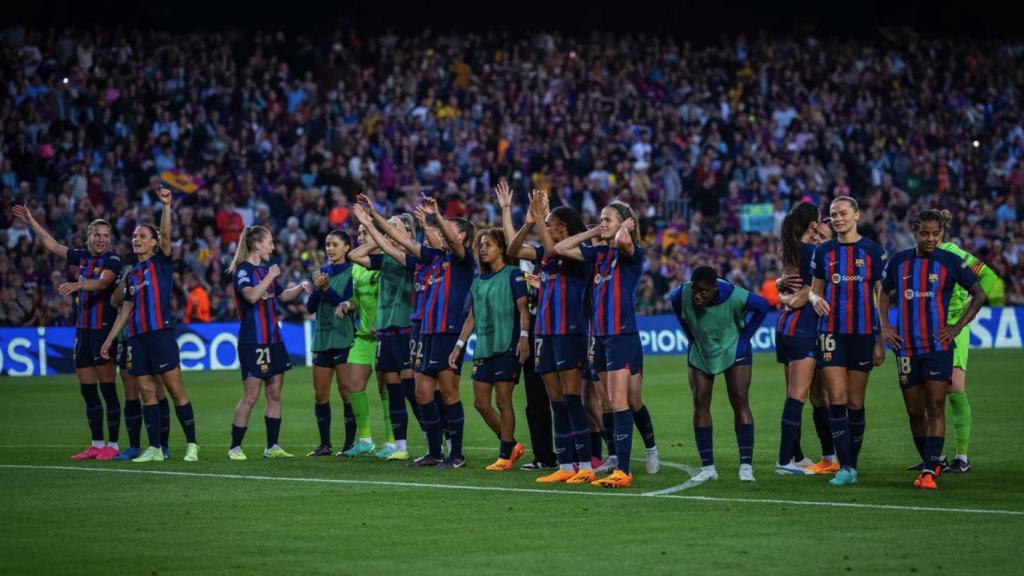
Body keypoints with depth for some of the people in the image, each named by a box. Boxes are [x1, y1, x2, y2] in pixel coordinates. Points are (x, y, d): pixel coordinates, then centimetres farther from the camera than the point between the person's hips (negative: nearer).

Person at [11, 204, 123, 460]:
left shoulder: (112, 261, -7)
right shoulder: (82, 257, 12)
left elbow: (102, 282, -27)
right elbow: (52, 245, 22)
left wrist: (77, 285, -42)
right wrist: (30, 221, 22)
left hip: (104, 330, -7)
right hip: (83, 330, 7)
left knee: (107, 389, -7)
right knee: (87, 391, 9)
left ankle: (112, 445, -4)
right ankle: (96, 445, 16)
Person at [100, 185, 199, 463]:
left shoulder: (161, 262, 4)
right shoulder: (131, 275, 19)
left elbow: (165, 234, -13)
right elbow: (126, 310, 22)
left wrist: (166, 205, -27)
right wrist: (109, 339, 19)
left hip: (161, 334, -6)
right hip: (137, 338, 6)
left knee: (175, 389, -7)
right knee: (147, 392, 3)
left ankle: (191, 444, -4)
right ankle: (154, 448, 4)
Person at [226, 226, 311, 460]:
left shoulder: (265, 269, 15)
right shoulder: (243, 270, -11)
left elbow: (283, 295, 28)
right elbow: (251, 295, -29)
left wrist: (301, 287, 11)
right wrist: (270, 276, -21)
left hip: (273, 340, 8)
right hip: (252, 342, -8)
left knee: (275, 394, 7)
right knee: (250, 396, -8)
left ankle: (272, 446, 12)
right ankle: (235, 447, -1)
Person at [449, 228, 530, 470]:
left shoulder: (513, 274, -3)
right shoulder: (478, 280, 17)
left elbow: (523, 307, -11)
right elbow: (471, 316, 21)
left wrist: (524, 336, -23)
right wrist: (459, 345, 15)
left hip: (506, 346, -7)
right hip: (482, 347, 7)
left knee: (503, 401, -6)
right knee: (481, 402, 6)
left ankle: (505, 455, 2)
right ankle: (511, 446, 19)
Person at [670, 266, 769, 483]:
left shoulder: (734, 296, -31)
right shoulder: (683, 294, -23)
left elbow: (762, 306, -13)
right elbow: (673, 300, 3)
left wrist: (744, 338, -11)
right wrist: (691, 335, 3)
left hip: (733, 351, -3)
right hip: (700, 353, 3)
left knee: (739, 402, -11)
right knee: (700, 404, -4)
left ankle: (746, 465, -11)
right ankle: (707, 467, 2)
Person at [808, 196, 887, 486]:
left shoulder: (873, 251, 1)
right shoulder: (824, 251, 7)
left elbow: (882, 297, 2)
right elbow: (815, 289, 16)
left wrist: (881, 340, -2)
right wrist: (815, 298, -10)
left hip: (862, 333, -1)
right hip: (831, 332, 1)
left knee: (855, 402, 4)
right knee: (837, 399, -8)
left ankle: (852, 464, 14)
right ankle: (845, 467, -9)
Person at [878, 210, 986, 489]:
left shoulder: (950, 262, -2)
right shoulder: (899, 261, 6)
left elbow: (979, 294, 5)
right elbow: (884, 293, 21)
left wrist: (958, 327, -3)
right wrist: (884, 327, 8)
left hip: (938, 346, -3)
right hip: (906, 347, 3)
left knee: (936, 408, -11)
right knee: (915, 411, 7)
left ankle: (930, 471, -15)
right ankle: (929, 464, 24)